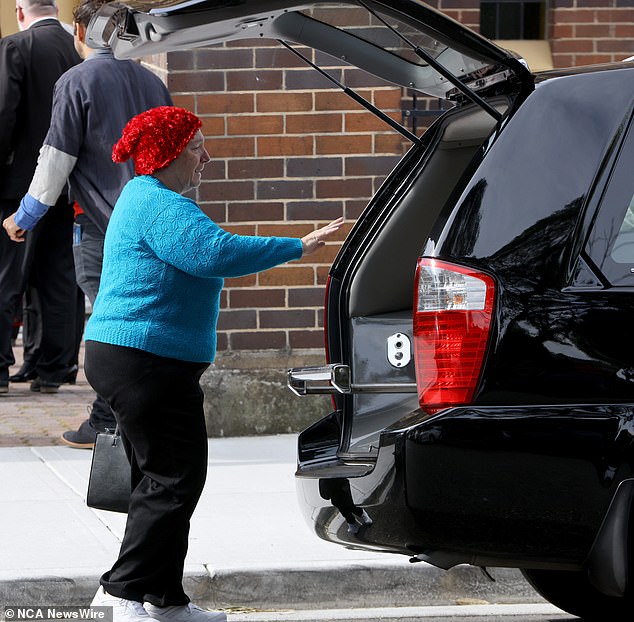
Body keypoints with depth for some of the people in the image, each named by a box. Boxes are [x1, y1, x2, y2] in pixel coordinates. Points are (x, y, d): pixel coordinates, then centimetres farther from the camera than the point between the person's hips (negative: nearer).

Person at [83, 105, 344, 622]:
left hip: (127, 360, 12)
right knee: (175, 479, -10)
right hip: (147, 362, -12)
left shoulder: (145, 199, 21)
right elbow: (218, 253, -27)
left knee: (160, 480, 14)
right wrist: (297, 248, -23)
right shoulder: (160, 205, -15)